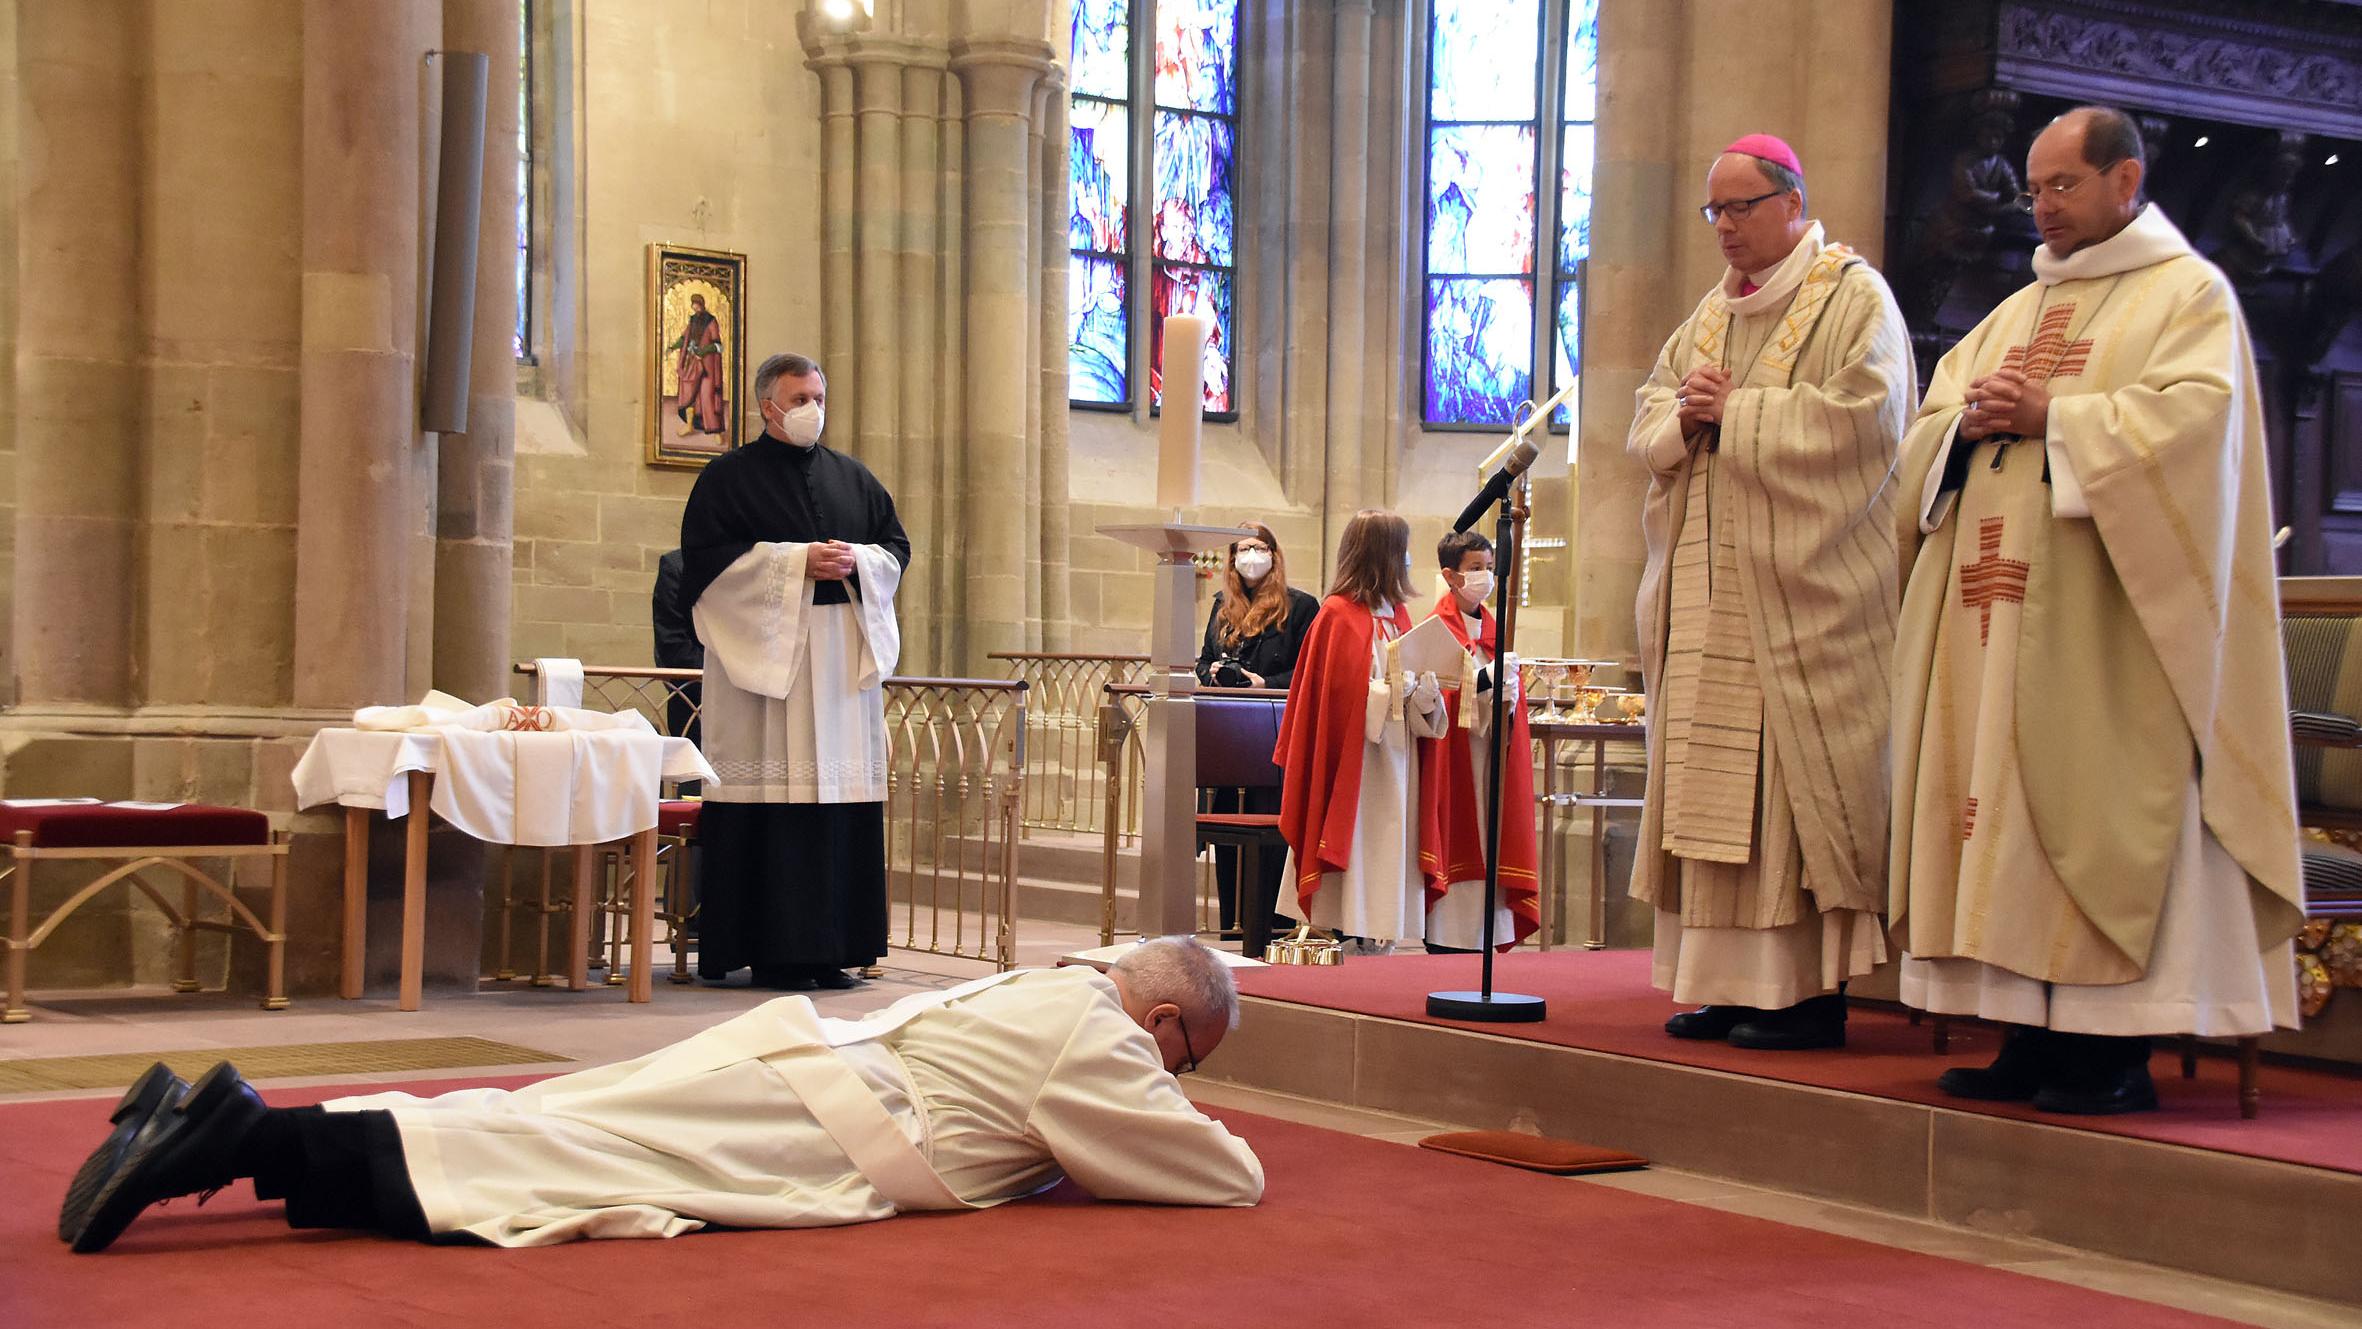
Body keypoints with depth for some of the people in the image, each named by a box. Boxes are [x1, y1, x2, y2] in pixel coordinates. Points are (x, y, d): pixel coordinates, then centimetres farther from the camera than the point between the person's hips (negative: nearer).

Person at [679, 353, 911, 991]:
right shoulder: (730, 477, 2)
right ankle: (772, 950, -6)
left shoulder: (852, 477, 18)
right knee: (773, 793, -9)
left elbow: (896, 546, 18)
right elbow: (708, 555, -8)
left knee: (841, 790, 1)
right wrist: (798, 560, -13)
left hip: (844, 657, 5)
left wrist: (856, 561, -4)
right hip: (764, 651, -5)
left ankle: (828, 948, 5)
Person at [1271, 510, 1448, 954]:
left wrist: (1424, 692, -4)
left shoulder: (1396, 614, 15)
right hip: (1353, 769, -8)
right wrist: (1392, 691, -19)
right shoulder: (1338, 616, -8)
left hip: (1394, 766, 8)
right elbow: (1338, 692, -14)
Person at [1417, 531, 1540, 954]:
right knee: (1454, 835, -8)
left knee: (1487, 836, 4)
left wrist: (1508, 696, -5)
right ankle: (1445, 940, -5)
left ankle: (1483, 935, 7)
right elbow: (1435, 694, -13)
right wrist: (1485, 680, -23)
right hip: (1451, 751, -6)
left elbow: (1509, 689, 17)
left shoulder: (1493, 628, 16)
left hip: (1491, 752, 6)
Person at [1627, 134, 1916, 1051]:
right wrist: (1685, 415, -4)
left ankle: (1811, 989, -6)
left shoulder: (1855, 299, -2)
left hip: (1801, 589, -7)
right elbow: (1649, 419, 19)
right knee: (1714, 787, 4)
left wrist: (1733, 412, -11)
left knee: (1791, 783, -9)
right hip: (1710, 589, 7)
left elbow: (1858, 418, -15)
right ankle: (1729, 982, 7)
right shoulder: (1714, 312, 20)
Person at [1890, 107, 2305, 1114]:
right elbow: (1931, 422, 19)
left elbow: (2195, 412, -14)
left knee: (2102, 802, -10)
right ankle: (2034, 1035, 6)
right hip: (2000, 607, 7)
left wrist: (2052, 416, -15)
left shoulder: (2189, 293, 2)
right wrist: (1968, 419, -4)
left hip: (2105, 616, -7)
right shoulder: (2018, 311, 23)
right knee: (2006, 811, 3)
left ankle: (2119, 1049, -7)